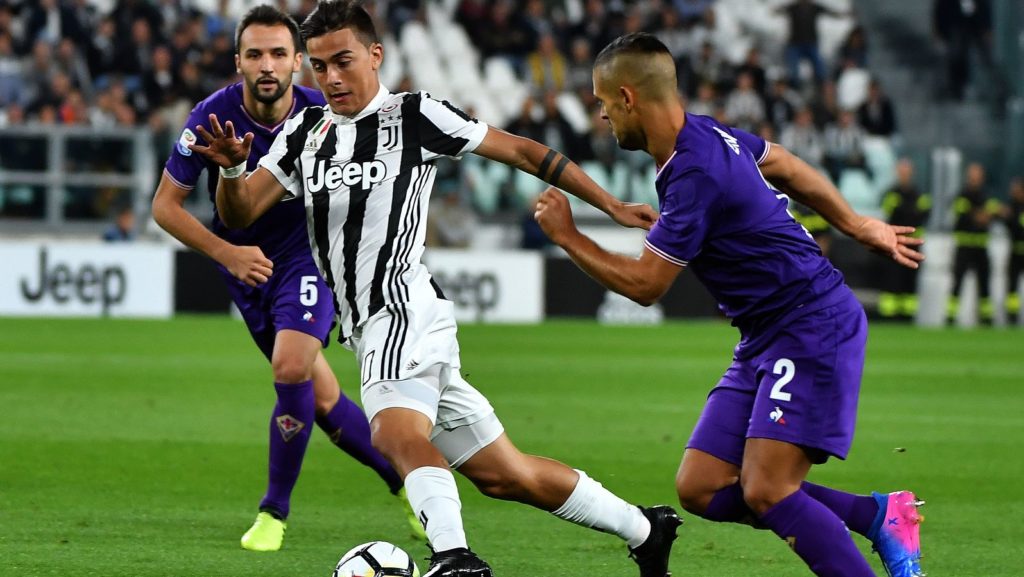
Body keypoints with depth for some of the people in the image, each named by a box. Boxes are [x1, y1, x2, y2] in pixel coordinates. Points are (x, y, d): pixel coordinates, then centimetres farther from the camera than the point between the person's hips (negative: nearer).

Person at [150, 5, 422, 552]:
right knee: (321, 398, 6)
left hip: (305, 255, -2)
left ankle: (274, 511, -6)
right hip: (245, 263, 2)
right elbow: (164, 204, -12)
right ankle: (405, 481, 29)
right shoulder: (213, 116, -19)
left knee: (292, 368, -24)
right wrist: (226, 252, -23)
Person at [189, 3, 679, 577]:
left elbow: (521, 151, 3)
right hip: (375, 331, 7)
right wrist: (232, 168, -15)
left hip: (405, 312, -7)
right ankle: (644, 527, 22)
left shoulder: (413, 116, -3)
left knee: (398, 432, -35)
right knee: (503, 474, 10)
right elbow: (240, 214, 8)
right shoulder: (307, 132, 14)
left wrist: (612, 206, 3)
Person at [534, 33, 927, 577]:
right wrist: (854, 224, 35)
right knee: (701, 489, 1)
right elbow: (786, 167, 24)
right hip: (767, 337, 10)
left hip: (814, 328, -10)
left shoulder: (695, 175, -23)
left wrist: (566, 236, -3)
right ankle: (880, 515, 8)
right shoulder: (705, 132, 7)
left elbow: (644, 284, -16)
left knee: (767, 491, -21)